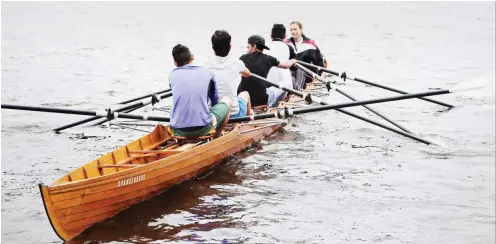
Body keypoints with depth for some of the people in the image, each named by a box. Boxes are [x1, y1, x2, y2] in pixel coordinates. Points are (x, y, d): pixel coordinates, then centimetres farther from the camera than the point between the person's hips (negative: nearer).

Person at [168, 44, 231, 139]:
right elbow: (215, 101, 23)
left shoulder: (172, 75, 10)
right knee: (227, 100, 24)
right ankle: (216, 138, 25)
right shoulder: (207, 73, 7)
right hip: (203, 129, -3)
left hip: (178, 131, 3)